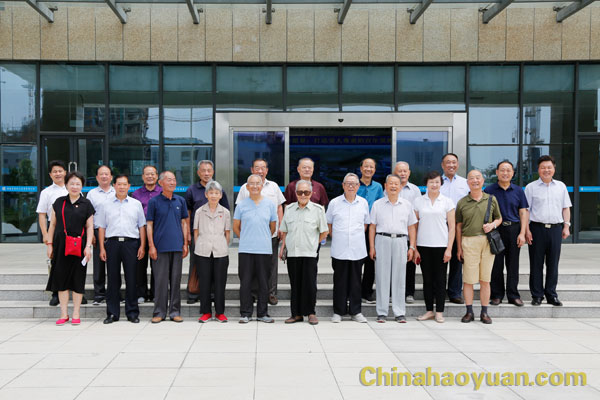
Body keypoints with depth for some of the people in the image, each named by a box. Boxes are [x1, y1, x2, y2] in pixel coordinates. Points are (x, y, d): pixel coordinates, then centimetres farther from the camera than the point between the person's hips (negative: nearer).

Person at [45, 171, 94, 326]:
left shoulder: (86, 204, 3)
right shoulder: (59, 202, 8)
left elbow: (90, 227, 1)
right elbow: (53, 224, 11)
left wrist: (88, 246, -8)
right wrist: (49, 244, 5)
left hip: (79, 245, -2)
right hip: (61, 245, 2)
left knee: (78, 278, 2)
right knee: (61, 277, 2)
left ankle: (76, 314, 11)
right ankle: (64, 314, 10)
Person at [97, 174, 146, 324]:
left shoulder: (136, 204, 11)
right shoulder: (106, 204, 11)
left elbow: (142, 226, 11)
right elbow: (101, 227, 10)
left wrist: (142, 246, 2)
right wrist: (102, 248, 3)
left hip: (131, 243, 0)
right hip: (112, 243, 1)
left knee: (131, 278, 0)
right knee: (113, 279, 3)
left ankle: (132, 312, 8)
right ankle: (112, 313, 10)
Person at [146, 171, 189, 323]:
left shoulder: (180, 201, 10)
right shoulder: (154, 202, 1)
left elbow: (184, 223, 13)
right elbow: (149, 224, 0)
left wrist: (185, 244, 6)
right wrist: (151, 246, -6)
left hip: (177, 247, 3)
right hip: (161, 247, -3)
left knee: (176, 279, 6)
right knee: (160, 280, 0)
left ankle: (175, 312, 13)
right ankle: (159, 312, 8)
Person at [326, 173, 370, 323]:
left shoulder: (363, 203, 7)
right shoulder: (334, 203, 2)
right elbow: (328, 223, 11)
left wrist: (358, 235, 8)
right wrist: (336, 237, 4)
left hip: (358, 250, 1)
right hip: (339, 250, -1)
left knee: (356, 281, 7)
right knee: (339, 281, 3)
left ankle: (356, 312, 16)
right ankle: (338, 312, 13)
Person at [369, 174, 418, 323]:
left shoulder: (407, 205, 11)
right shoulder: (378, 204, 7)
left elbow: (412, 227, 12)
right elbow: (372, 227, 7)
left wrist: (412, 247, 4)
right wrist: (372, 247, 0)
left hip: (400, 241, 1)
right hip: (382, 240, -1)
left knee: (399, 277, 2)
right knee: (382, 276, 0)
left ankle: (400, 313, 9)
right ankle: (382, 312, 7)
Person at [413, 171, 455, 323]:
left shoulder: (447, 202, 3)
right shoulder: (418, 201, 6)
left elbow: (452, 227, 2)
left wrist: (449, 248, -5)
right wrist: (414, 248, 3)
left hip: (441, 245, -1)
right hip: (423, 245, 1)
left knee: (440, 279, 2)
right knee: (427, 279, 7)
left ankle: (439, 312, 10)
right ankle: (429, 310, 15)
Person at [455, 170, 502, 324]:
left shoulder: (491, 199, 9)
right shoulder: (462, 203, 7)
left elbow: (499, 218, 18)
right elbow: (458, 226, 9)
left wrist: (492, 225, -5)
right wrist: (459, 247, 5)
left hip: (488, 242, 1)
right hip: (469, 241, -1)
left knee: (485, 279, 4)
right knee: (468, 279, -1)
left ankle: (484, 312, 12)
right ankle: (469, 312, 9)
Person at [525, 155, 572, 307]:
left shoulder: (561, 186, 13)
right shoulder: (531, 187, 4)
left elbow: (566, 208, 15)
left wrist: (566, 226, 5)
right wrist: (526, 230, -6)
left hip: (556, 229, 2)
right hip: (537, 228, -2)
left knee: (553, 263, 6)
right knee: (536, 264, 1)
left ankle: (551, 294, 16)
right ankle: (537, 295, 9)